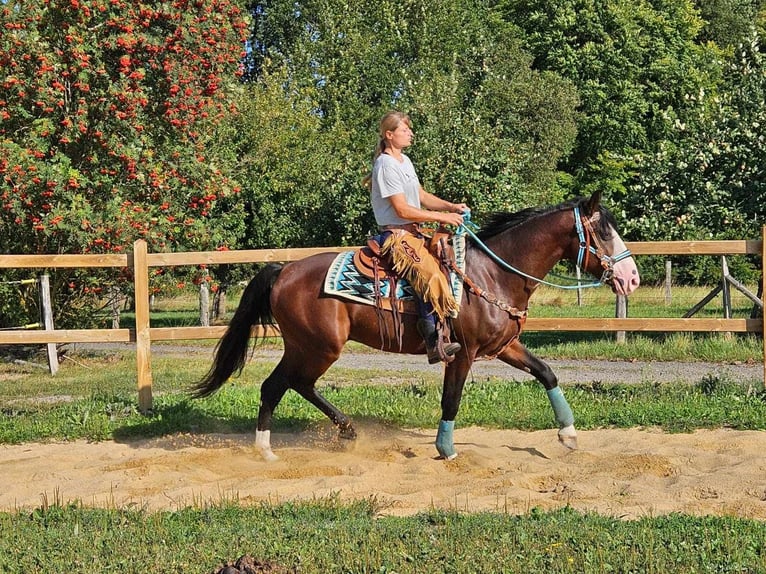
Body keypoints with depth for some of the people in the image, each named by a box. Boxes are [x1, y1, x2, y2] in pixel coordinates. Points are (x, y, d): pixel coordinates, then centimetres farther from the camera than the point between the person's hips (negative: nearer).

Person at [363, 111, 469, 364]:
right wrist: (442, 217, -16)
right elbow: (402, 210, -18)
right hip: (396, 235, -11)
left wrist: (451, 206, 5)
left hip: (413, 233, 11)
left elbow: (422, 196, 21)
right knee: (429, 274, -29)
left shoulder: (405, 161, 16)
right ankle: (434, 343, -26)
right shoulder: (387, 166, -14)